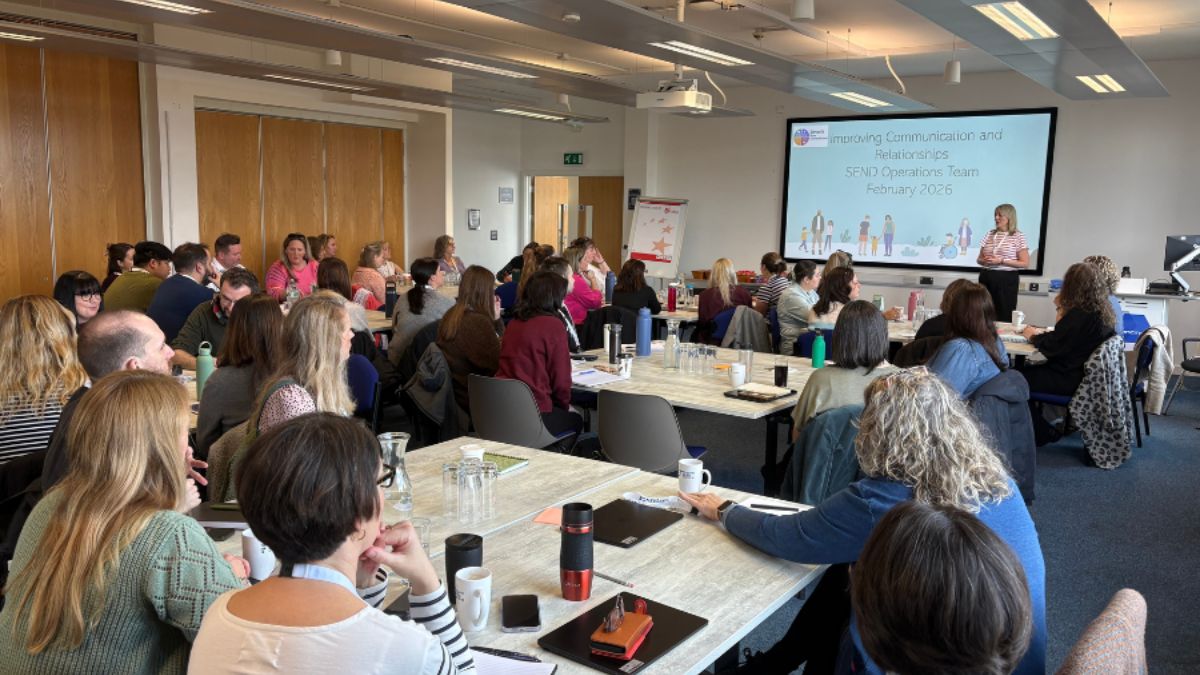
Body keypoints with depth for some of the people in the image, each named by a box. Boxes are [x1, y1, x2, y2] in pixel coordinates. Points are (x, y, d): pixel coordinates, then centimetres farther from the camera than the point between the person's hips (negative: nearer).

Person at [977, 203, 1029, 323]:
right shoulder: (989, 235, 11)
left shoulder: (1018, 236, -2)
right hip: (986, 277, 4)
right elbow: (979, 259, 18)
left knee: (1004, 317, -3)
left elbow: (1024, 263, -7)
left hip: (1006, 279, -4)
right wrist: (984, 260, -7)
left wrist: (1001, 261, -15)